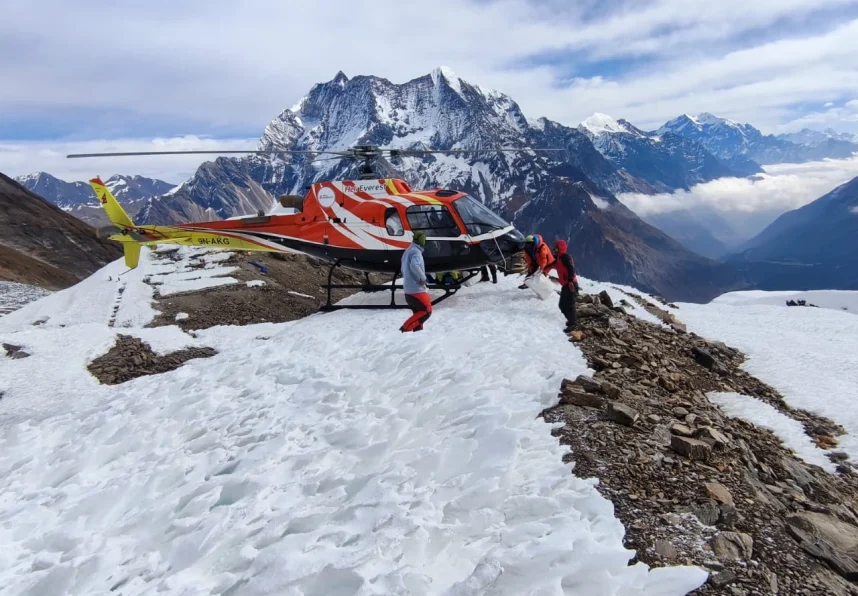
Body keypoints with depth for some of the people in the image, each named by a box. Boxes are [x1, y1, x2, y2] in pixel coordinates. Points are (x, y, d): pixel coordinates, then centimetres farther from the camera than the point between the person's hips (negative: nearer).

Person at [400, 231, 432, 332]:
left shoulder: (407, 251, 16)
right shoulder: (416, 251, -14)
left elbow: (404, 270, 25)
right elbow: (414, 266, -32)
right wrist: (423, 277, -20)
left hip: (408, 290, 10)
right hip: (417, 289, -10)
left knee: (418, 312, 15)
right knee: (427, 311, -5)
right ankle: (405, 328, -9)